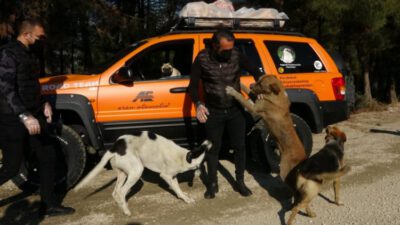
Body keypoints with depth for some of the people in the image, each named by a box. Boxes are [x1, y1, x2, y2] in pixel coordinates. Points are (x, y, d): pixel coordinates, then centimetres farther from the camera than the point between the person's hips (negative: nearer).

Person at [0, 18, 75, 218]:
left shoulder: (25, 54, 15)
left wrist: (43, 104, 10)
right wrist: (24, 116, -30)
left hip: (32, 116, 9)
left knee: (48, 157, 9)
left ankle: (48, 205, 18)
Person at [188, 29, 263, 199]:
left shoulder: (237, 55, -10)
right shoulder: (202, 58, -13)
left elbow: (255, 72, -1)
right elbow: (193, 85, -7)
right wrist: (198, 104, -23)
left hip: (236, 109, 1)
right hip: (213, 111, -1)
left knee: (239, 147, 9)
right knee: (213, 148, 9)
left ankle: (240, 182, 27)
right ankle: (212, 183, 26)